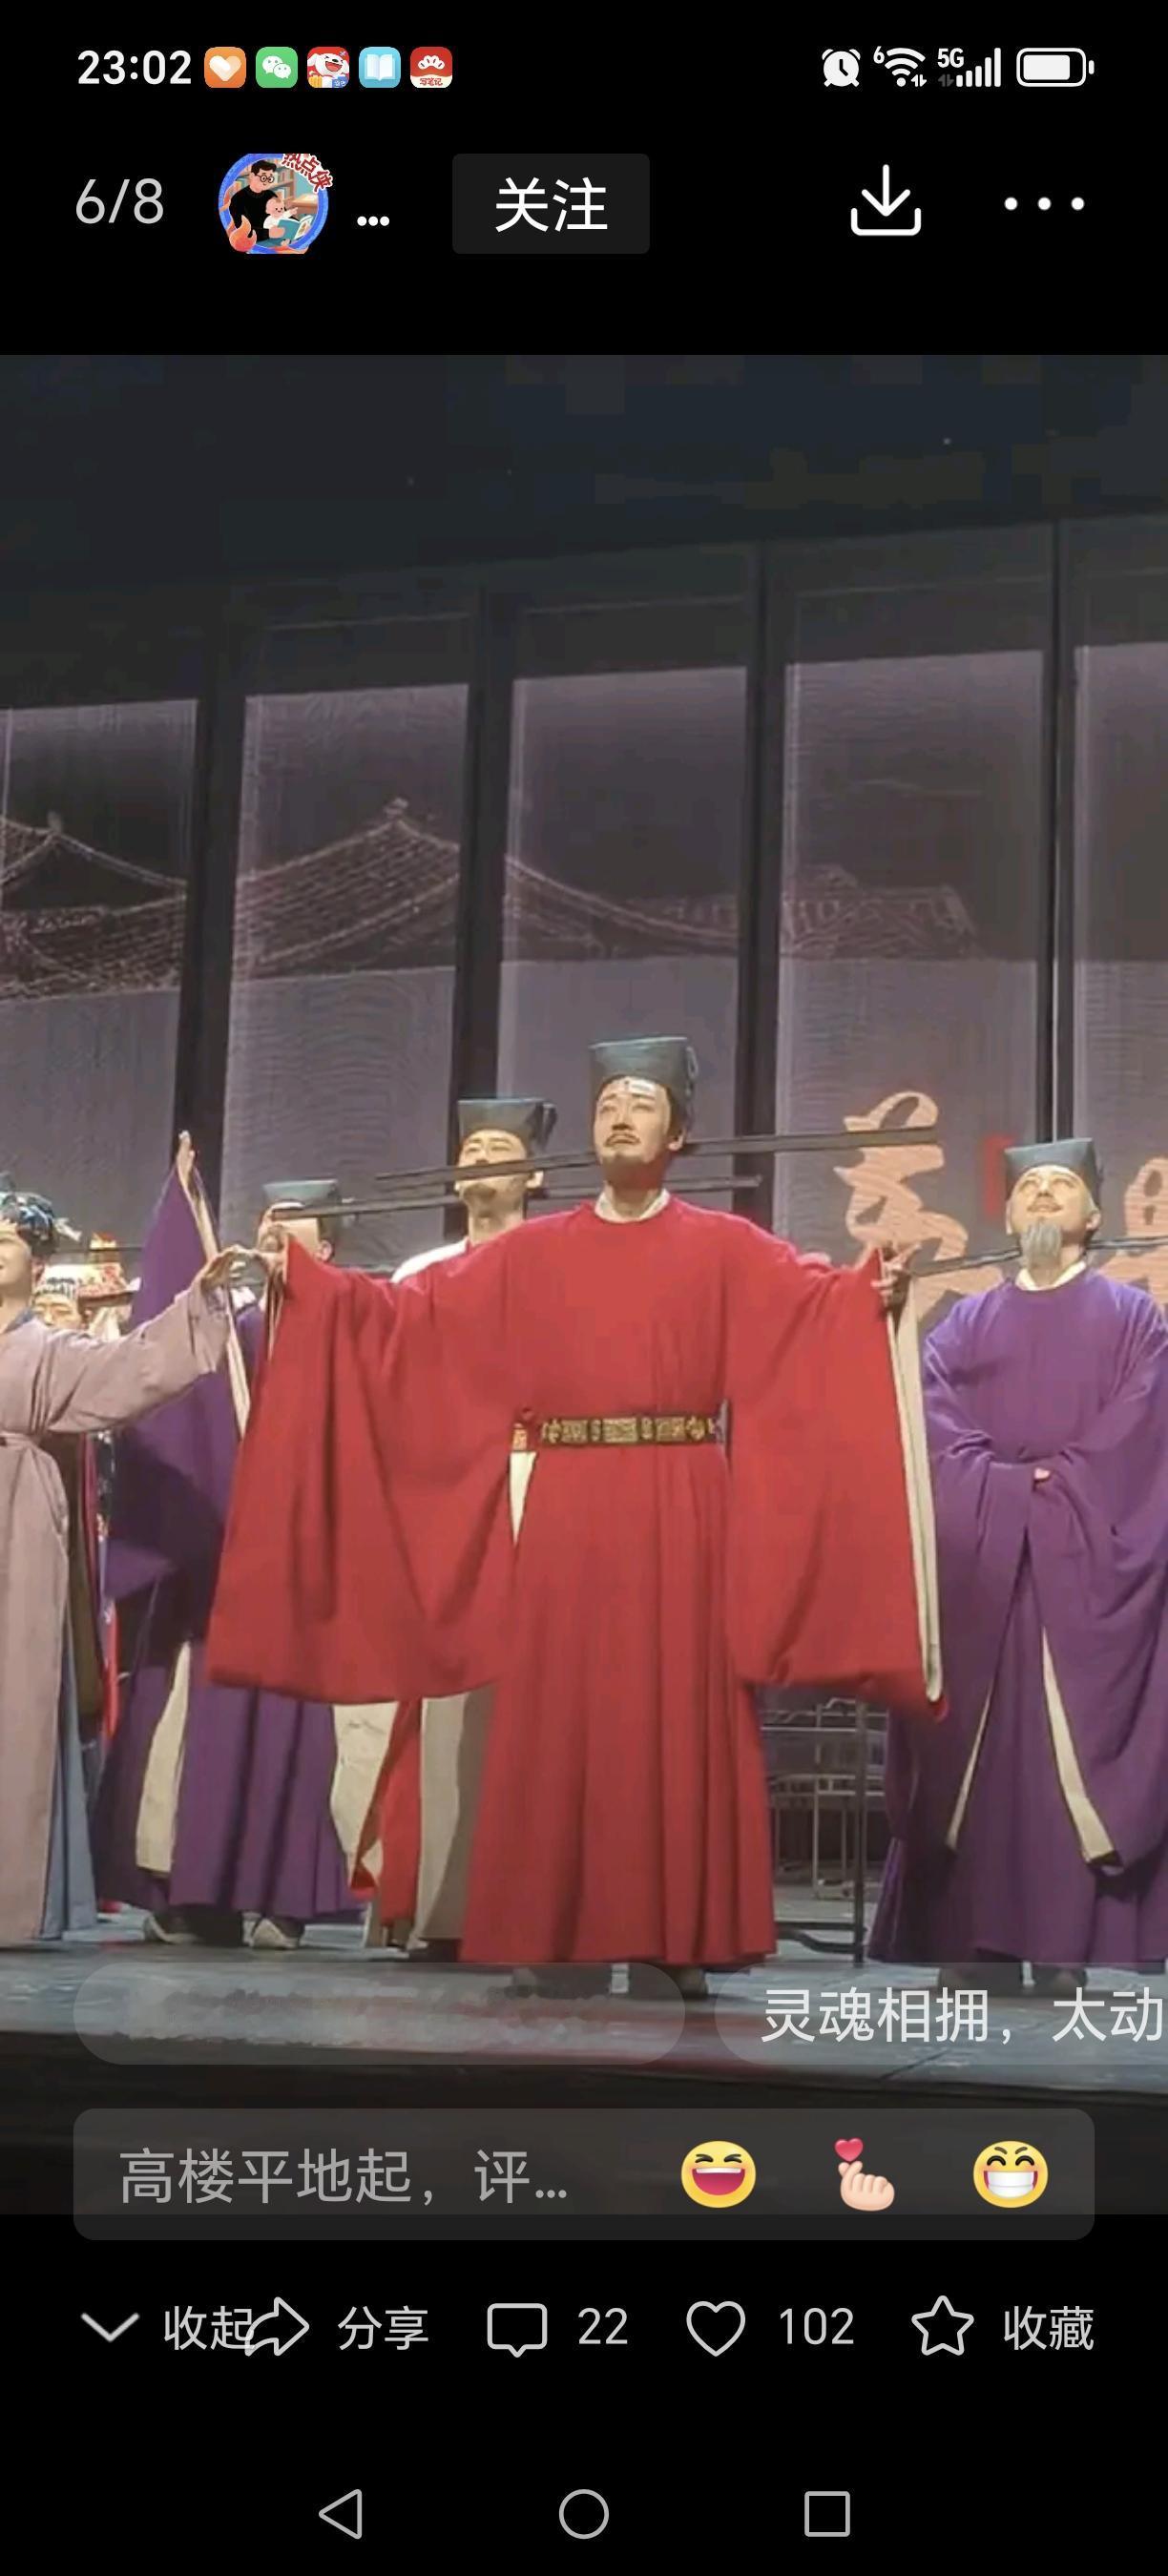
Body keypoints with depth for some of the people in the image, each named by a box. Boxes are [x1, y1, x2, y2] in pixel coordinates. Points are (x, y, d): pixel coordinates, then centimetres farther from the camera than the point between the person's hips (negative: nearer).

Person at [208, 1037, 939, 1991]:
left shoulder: (725, 1248, 7)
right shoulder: (532, 1254, 13)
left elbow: (812, 1298, -8)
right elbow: (411, 1310, 10)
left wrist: (868, 1293, -28)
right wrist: (315, 1284, 0)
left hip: (680, 1519, -2)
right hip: (568, 1519, 2)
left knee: (677, 1719, -1)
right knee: (558, 1724, 2)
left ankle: (679, 1935, 6)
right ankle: (557, 1932, 9)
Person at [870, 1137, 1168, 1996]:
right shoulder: (963, 1327, 17)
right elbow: (940, 1439, 1)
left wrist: (1053, 1489, -12)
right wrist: (1015, 1489, -12)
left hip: (1088, 1573, -2)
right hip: (978, 1576, 2)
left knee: (1078, 1761, -7)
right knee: (979, 1766, -2)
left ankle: (1075, 1963, -7)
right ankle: (977, 1961, -1)